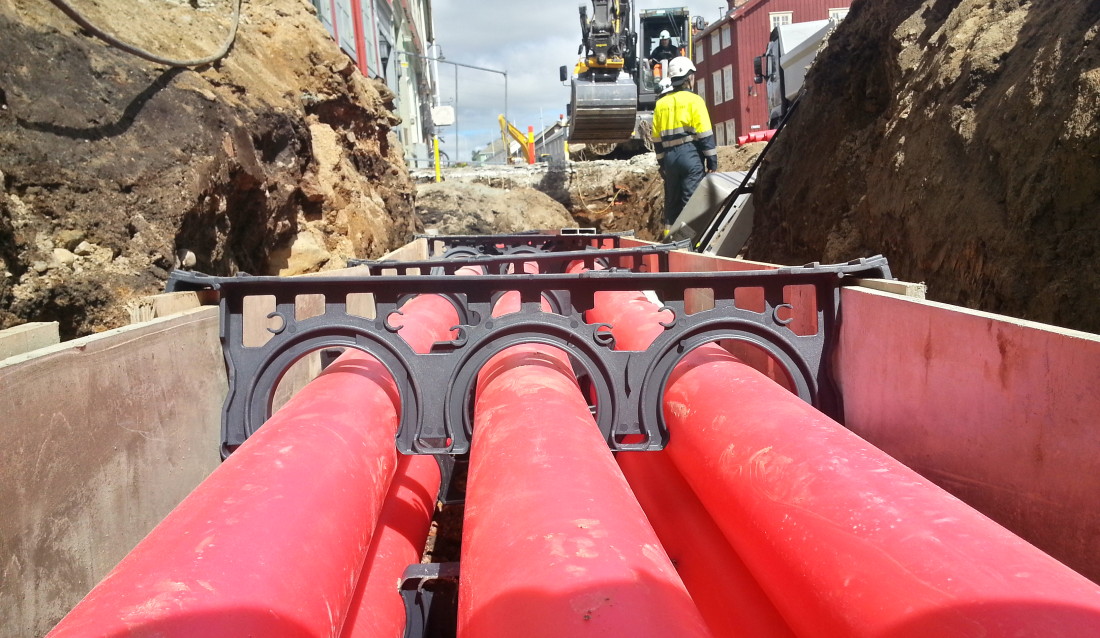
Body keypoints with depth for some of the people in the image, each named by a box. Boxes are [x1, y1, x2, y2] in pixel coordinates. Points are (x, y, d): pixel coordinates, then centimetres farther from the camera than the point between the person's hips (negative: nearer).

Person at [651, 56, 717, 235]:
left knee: (672, 201, 11)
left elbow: (657, 137, 13)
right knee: (691, 200, -4)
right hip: (690, 155, -5)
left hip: (669, 157, 5)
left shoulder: (661, 103, 11)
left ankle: (669, 236, 12)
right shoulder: (694, 100, -4)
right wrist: (712, 160, -4)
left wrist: (662, 163, 18)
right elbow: (705, 133, -9)